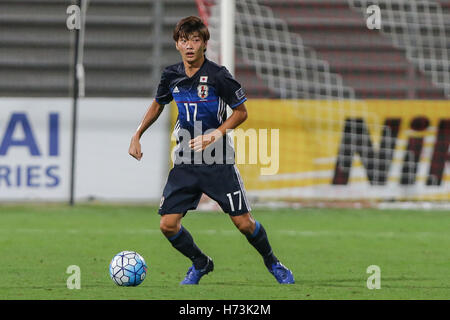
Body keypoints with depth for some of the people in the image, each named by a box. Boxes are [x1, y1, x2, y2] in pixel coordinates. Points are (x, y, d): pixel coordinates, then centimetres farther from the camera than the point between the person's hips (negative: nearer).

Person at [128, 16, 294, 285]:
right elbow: (158, 105, 21)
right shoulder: (171, 76, 2)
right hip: (185, 162, 4)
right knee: (168, 224, -5)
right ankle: (200, 264, 22)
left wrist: (215, 134, -15)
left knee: (244, 223, -4)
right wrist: (137, 136, 15)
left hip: (219, 161, -4)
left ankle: (272, 262, 24)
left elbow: (241, 112, -3)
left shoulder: (218, 76, -12)